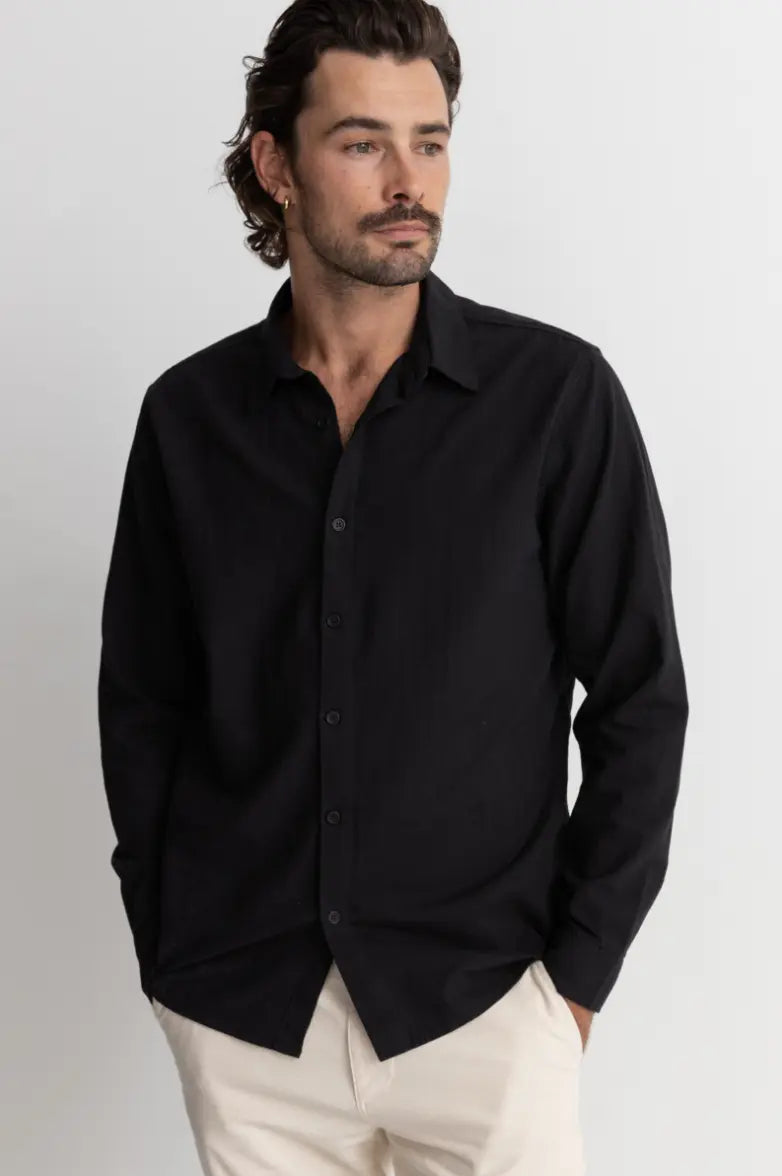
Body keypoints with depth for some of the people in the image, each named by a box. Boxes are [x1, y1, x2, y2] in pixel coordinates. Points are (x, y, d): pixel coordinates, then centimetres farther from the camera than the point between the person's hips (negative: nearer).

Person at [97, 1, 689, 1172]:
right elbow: (142, 701, 8)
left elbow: (640, 696, -3)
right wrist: (163, 944, 3)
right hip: (243, 1015, 2)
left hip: (481, 996, -2)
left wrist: (577, 969, -5)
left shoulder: (556, 394, -6)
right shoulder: (189, 414, 1)